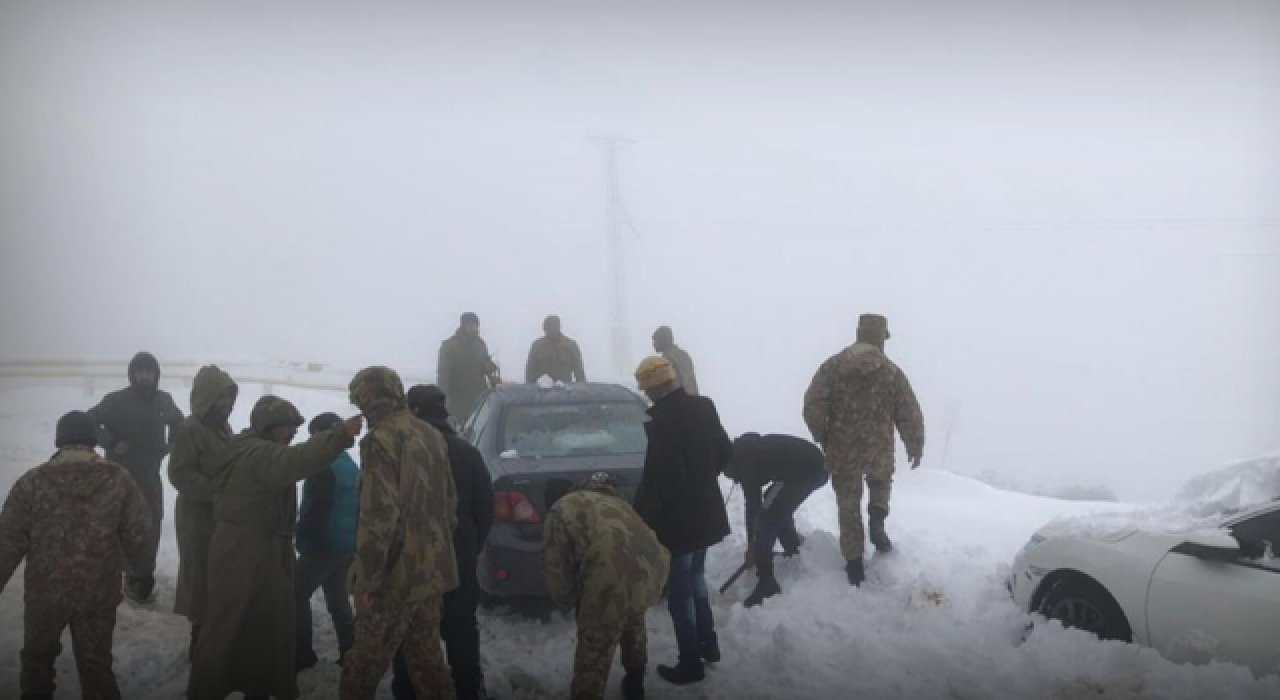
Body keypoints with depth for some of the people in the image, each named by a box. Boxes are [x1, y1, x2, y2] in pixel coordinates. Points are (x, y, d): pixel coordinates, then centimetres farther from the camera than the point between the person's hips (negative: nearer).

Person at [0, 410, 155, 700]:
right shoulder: (119, 480, -5)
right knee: (96, 665, 13)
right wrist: (142, 569, 18)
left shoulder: (32, 482, -9)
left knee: (37, 658, 23)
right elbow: (139, 534, -1)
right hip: (99, 593, 1)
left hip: (45, 591, -1)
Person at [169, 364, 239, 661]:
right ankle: (201, 644, 7)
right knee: (202, 579, -2)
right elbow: (180, 474, -21)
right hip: (199, 516, -8)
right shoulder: (189, 429, -16)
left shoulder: (223, 427, 11)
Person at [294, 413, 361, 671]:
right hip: (348, 545, 9)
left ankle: (303, 653, 0)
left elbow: (316, 508, -22)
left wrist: (301, 536, -12)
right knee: (338, 598, 15)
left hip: (323, 544, -9)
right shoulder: (352, 467, 12)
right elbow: (359, 507, 17)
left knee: (298, 596, 1)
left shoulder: (324, 466, -15)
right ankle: (350, 653, 12)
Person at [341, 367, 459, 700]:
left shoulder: (381, 440, -16)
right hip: (432, 570, 8)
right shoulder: (432, 436, 9)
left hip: (396, 575, -8)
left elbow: (379, 516, -22)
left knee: (365, 665, 4)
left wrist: (367, 579, -17)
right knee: (427, 657, 17)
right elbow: (449, 503, 15)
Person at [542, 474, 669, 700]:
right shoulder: (612, 499, 35)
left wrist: (571, 598, 30)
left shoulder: (560, 510, 15)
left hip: (614, 574, -8)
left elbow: (555, 567, 12)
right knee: (633, 621, 36)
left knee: (593, 651, 8)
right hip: (653, 566, 8)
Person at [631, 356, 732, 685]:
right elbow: (725, 451, 11)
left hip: (678, 518, -8)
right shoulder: (703, 406, 1)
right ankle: (708, 643, 36)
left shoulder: (662, 420, -24)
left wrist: (639, 514, -12)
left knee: (680, 590, 4)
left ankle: (690, 663, 12)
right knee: (695, 577, 25)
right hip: (705, 511, 8)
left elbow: (658, 474, -25)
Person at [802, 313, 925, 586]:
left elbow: (812, 405, -9)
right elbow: (910, 415, -1)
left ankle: (854, 565, 18)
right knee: (881, 481, 33)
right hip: (880, 452, 0)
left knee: (849, 508, 16)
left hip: (842, 452, 0)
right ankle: (877, 519, 7)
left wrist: (821, 437, 7)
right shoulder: (892, 371, -3)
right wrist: (915, 448, 15)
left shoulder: (833, 365, -2)